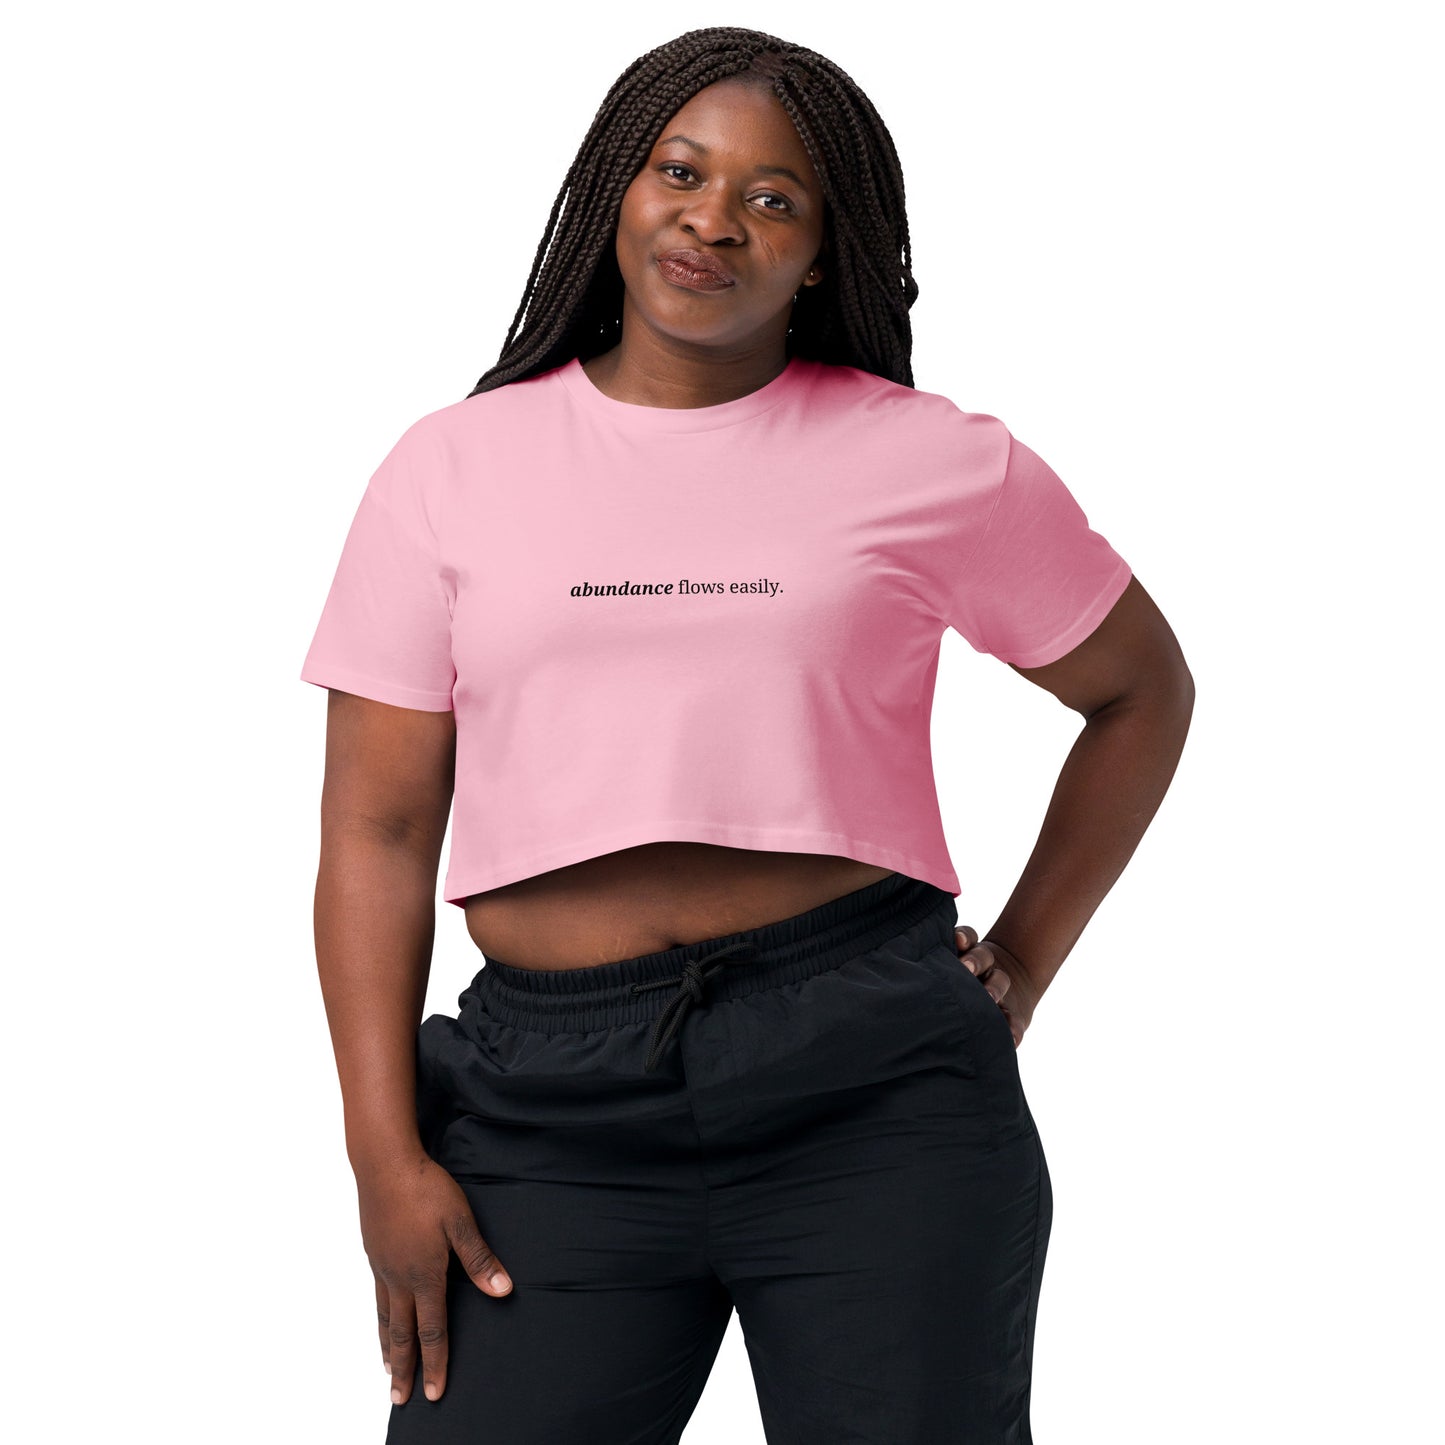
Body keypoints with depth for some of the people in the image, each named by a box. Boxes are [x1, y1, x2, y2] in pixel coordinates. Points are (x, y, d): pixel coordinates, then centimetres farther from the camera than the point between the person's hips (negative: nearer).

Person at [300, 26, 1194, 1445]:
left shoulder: (936, 463, 5)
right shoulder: (456, 465, 8)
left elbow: (1141, 691, 19)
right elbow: (377, 831, 6)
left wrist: (1021, 965, 11)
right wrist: (386, 1155, -2)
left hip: (874, 1101, 0)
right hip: (554, 1111, 1)